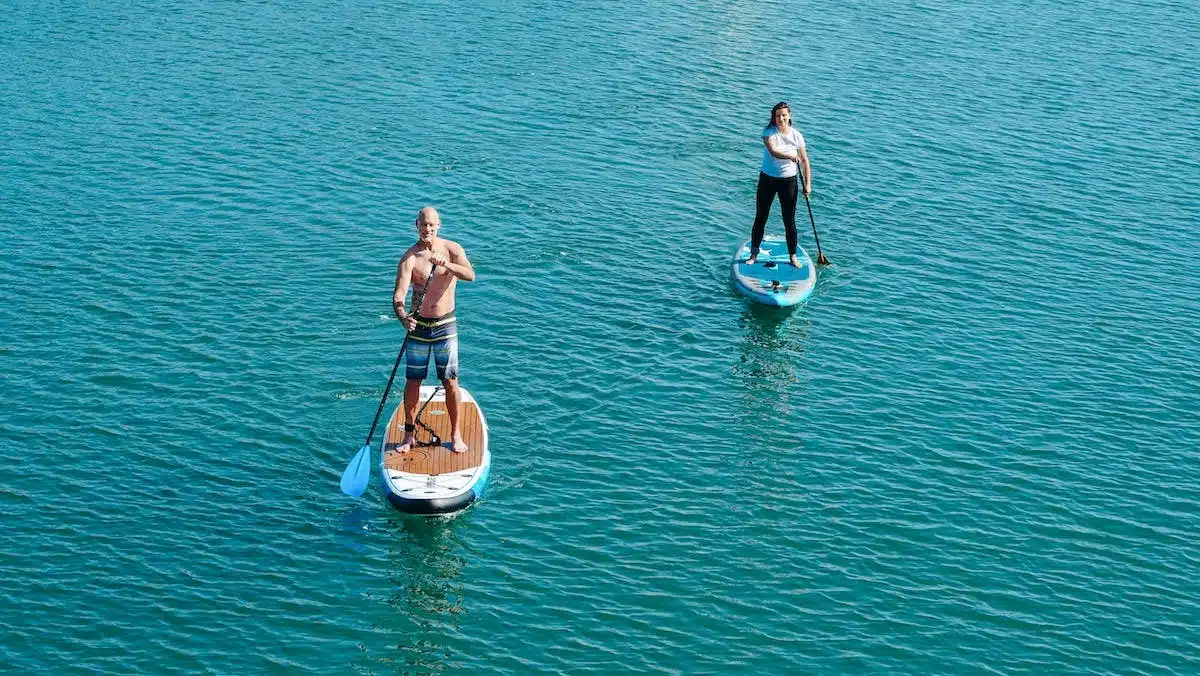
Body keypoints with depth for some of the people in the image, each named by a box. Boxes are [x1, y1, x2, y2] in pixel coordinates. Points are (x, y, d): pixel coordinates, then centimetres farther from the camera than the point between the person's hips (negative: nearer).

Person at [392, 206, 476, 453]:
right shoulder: (409, 258, -9)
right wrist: (403, 317, -39)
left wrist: (447, 264, -39)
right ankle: (409, 434, 18)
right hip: (418, 325, 0)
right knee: (413, 381, 5)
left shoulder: (452, 249, -4)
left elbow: (470, 275, -21)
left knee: (450, 382, 2)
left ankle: (456, 434, 15)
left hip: (445, 325, 0)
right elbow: (398, 296, -19)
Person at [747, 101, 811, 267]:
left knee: (789, 221, 4)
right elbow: (773, 151, -27)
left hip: (789, 181, 1)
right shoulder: (769, 132, -9)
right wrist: (792, 156, -26)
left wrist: (808, 184, -5)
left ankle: (793, 256, 16)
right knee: (760, 218, 7)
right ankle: (754, 254, 18)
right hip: (767, 180, -1)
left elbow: (804, 161, 0)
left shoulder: (796, 135, -3)